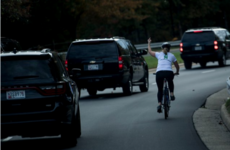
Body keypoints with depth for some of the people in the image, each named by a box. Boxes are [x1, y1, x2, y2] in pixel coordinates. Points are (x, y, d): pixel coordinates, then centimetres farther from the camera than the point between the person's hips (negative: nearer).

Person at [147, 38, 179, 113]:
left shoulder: (159, 54, 18)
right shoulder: (172, 56, 19)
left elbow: (150, 51, 34)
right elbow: (177, 66, 28)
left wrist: (149, 43, 49)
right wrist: (177, 72, 47)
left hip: (159, 73, 0)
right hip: (169, 73, 0)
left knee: (160, 90, 15)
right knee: (170, 82, 36)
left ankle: (159, 104, 1)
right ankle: (171, 94, 21)